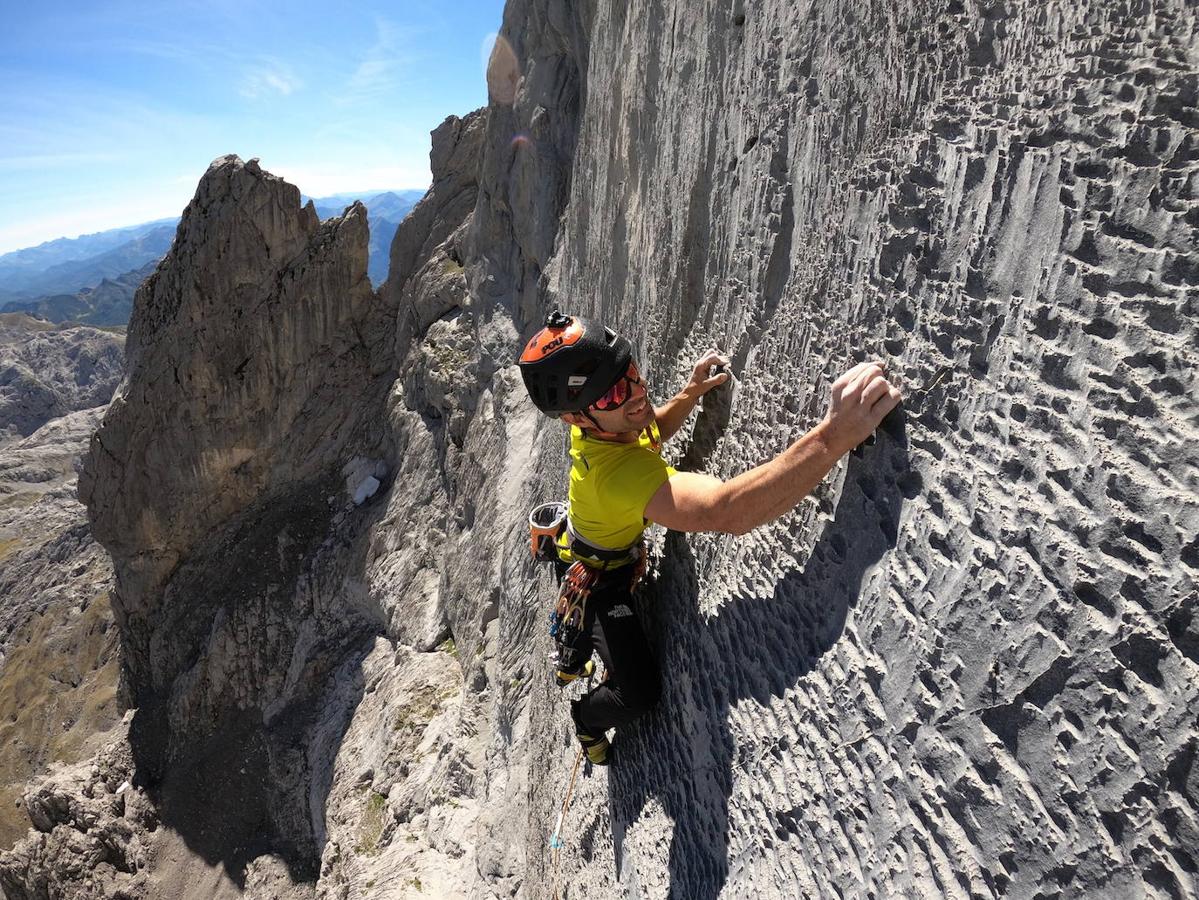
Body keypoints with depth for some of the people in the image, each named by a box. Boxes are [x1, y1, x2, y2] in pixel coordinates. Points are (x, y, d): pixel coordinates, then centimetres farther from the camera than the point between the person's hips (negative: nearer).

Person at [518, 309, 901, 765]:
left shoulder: (602, 423, -23)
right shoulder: (618, 472, -51)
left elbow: (649, 431, 2)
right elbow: (726, 511, -66)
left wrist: (690, 393, -17)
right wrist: (835, 434, -73)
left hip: (584, 552, 8)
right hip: (596, 579, -8)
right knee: (638, 692, 0)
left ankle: (568, 663, 72)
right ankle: (586, 718, 35)